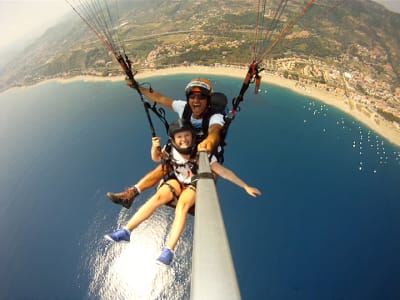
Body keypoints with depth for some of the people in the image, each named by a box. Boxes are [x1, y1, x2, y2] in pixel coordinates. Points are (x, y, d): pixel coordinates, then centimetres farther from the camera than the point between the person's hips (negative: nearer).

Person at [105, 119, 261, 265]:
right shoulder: (170, 150, -17)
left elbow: (223, 171, -25)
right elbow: (156, 158, 2)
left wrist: (246, 186, -23)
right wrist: (155, 147, -22)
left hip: (195, 186, -3)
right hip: (177, 181, 3)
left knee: (182, 204, -32)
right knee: (158, 197, -23)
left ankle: (169, 251, -31)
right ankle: (126, 231, -16)